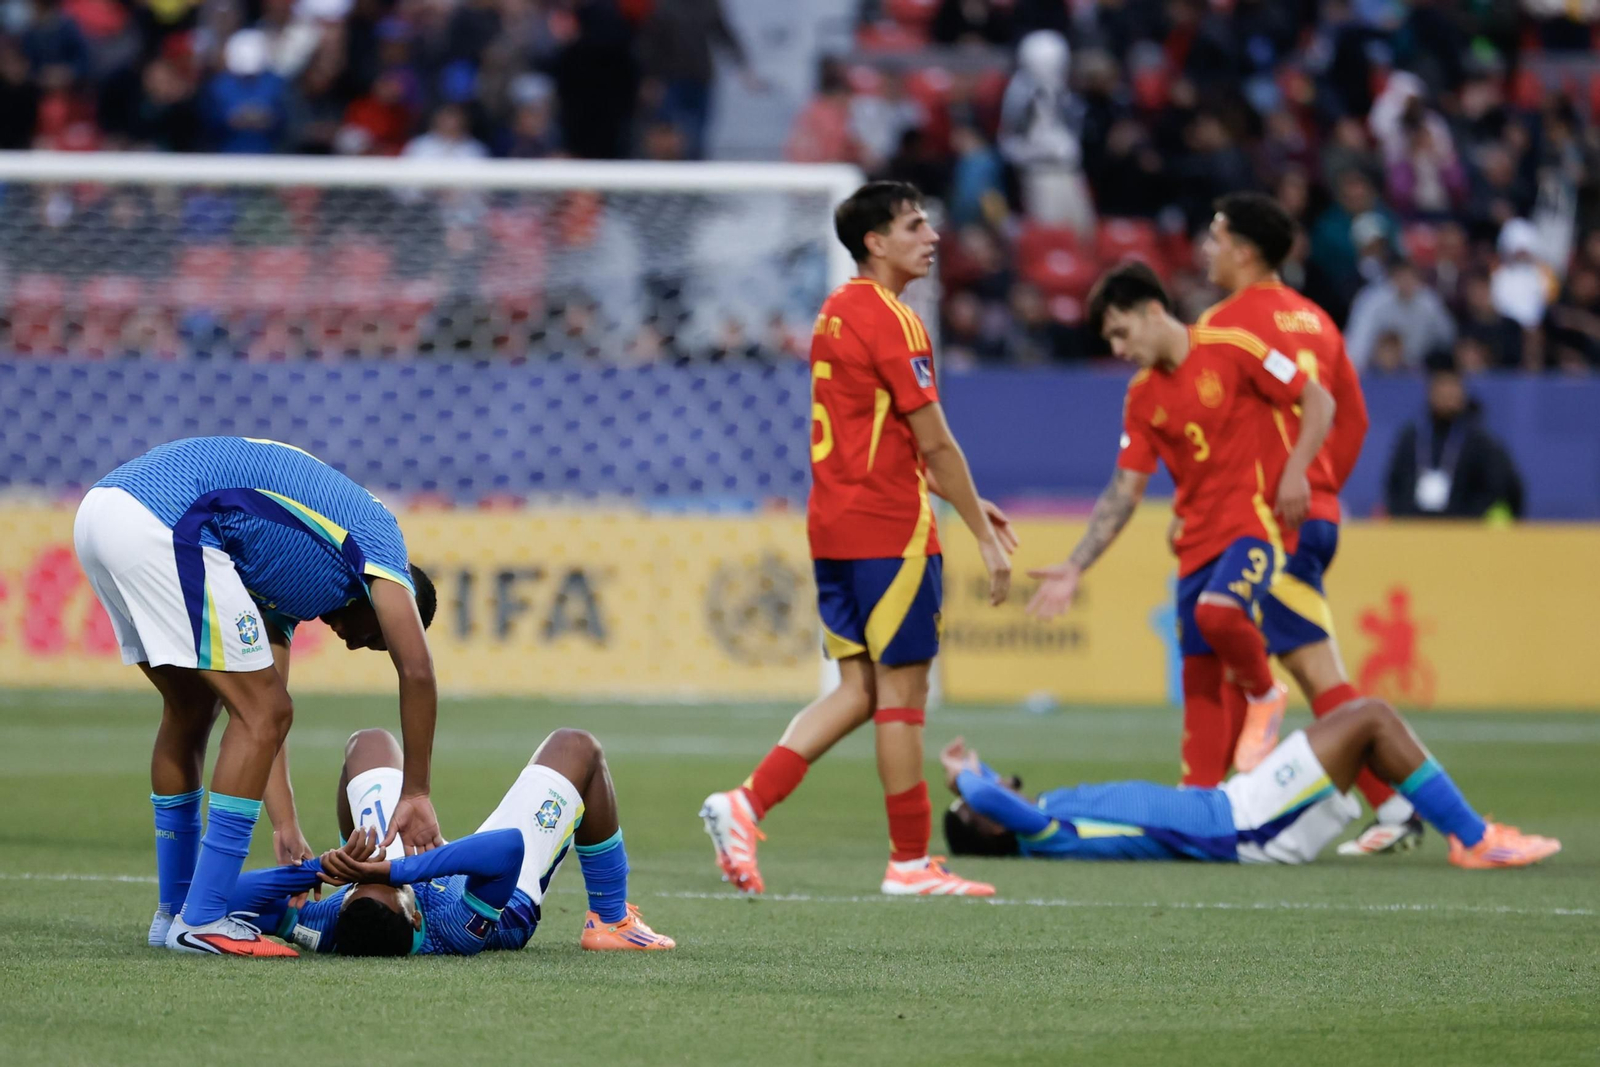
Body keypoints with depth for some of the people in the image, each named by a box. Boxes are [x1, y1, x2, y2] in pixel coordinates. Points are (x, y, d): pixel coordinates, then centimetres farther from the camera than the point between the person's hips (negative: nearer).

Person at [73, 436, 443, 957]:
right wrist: (416, 794, 11)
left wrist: (287, 829, 27)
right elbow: (417, 670, 4)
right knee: (264, 713, -2)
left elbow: (258, 710, 31)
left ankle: (172, 911, 30)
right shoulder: (375, 530, 13)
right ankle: (201, 920, -1)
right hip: (161, 521, -10)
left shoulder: (290, 588, 34)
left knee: (191, 708, 24)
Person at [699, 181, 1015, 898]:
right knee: (902, 690, -1)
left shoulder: (837, 313, 15)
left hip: (834, 528, 9)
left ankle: (746, 805, -2)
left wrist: (957, 496, 26)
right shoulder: (890, 321, -14)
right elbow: (934, 443, -14)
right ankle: (911, 862, 5)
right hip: (889, 530, -9)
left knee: (859, 689, 10)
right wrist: (986, 539, -8)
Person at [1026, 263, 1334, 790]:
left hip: (1258, 518, -6)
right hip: (1197, 538, 6)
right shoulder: (1142, 398, 9)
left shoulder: (1232, 350, -8)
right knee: (1200, 678, 2)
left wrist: (1294, 471, -17)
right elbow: (1124, 492, 10)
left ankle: (1265, 692, -3)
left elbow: (1318, 401, -4)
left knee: (1217, 612, -31)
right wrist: (1075, 568, 3)